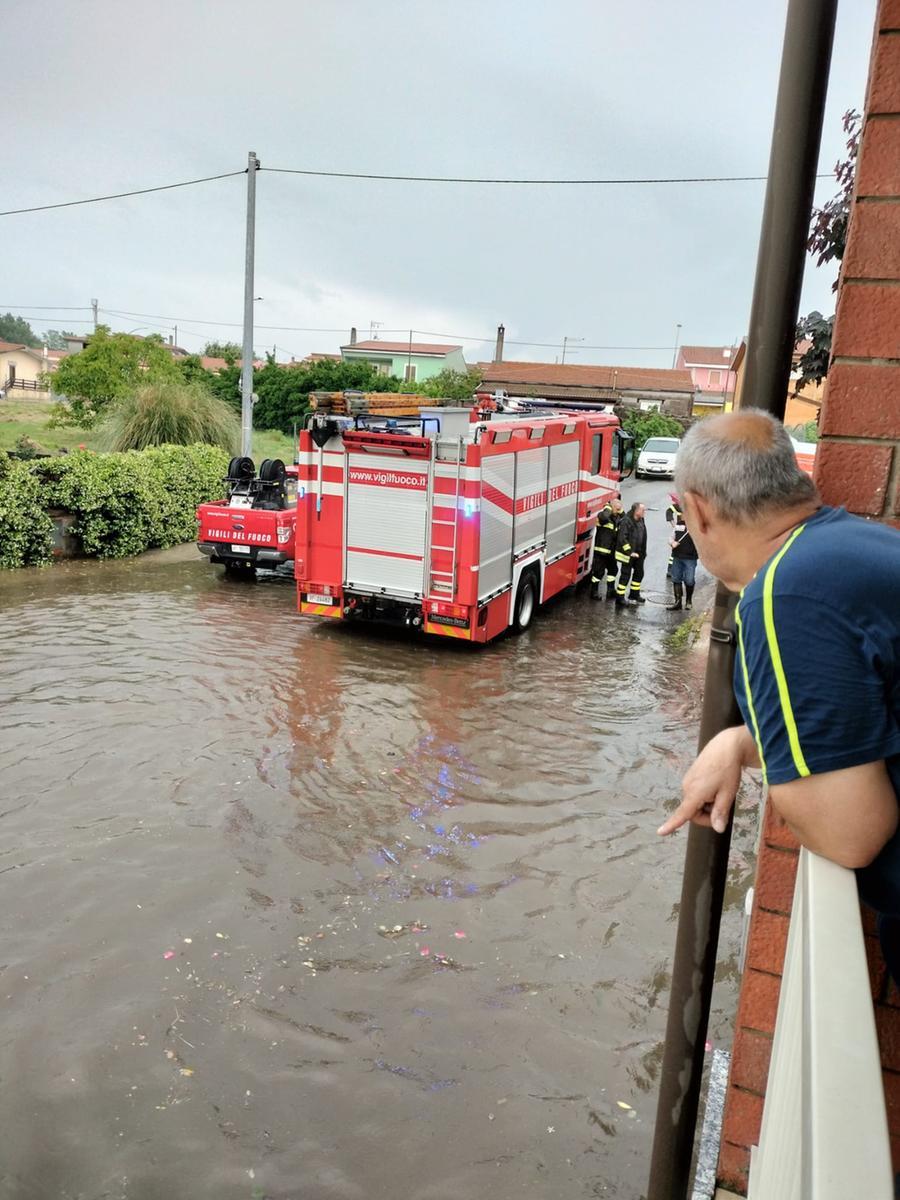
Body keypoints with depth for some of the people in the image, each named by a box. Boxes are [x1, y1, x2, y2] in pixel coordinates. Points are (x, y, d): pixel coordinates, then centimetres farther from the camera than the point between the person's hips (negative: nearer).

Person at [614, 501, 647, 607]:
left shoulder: (640, 521, 6)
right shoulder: (626, 521, -20)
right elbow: (622, 538, -24)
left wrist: (643, 551, 14)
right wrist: (630, 552, -25)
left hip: (638, 553, 9)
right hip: (627, 554, -9)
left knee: (639, 573, 18)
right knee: (625, 575, -3)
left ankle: (634, 595, 34)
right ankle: (620, 598, 5)